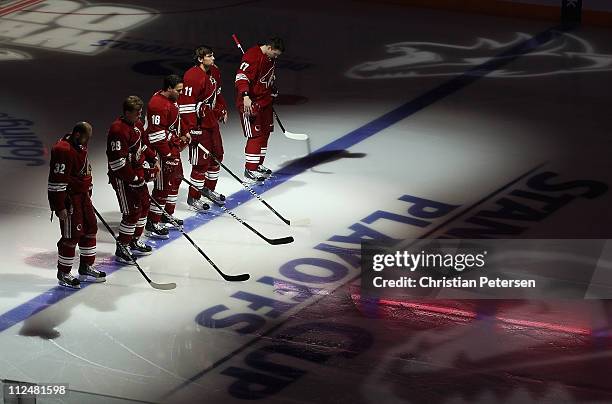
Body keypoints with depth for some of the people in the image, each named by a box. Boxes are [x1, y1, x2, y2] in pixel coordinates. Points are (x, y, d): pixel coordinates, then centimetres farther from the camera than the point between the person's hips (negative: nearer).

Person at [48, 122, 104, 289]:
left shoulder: (80, 147, 9)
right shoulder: (63, 151, -23)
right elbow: (57, 181, -25)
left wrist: (88, 193, 30)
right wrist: (60, 207, -24)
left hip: (82, 196, 10)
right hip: (68, 198, -10)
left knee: (90, 229, 15)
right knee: (72, 236, -5)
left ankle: (86, 269, 28)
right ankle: (63, 274, 7)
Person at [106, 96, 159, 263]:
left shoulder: (136, 124, 6)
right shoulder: (118, 130, -25)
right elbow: (117, 161, -26)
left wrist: (153, 160, 16)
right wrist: (134, 177, -24)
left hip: (138, 173, 10)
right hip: (122, 177, -10)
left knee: (144, 205, 18)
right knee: (132, 212, -8)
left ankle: (135, 242, 34)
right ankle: (121, 249, 2)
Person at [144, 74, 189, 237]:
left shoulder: (171, 99, 7)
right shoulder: (158, 105, -25)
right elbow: (156, 133, -26)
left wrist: (182, 136, 17)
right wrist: (167, 154, -22)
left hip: (172, 146, 11)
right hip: (161, 150, -11)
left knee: (176, 178, 20)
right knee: (163, 186, -8)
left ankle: (167, 215, 36)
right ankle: (152, 224, -2)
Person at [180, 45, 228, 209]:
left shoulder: (214, 72, 5)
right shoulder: (193, 77, -24)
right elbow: (186, 104, -25)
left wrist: (222, 111, 24)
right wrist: (191, 129, -25)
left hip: (212, 120, 10)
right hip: (199, 124, -9)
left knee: (217, 155, 19)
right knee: (201, 161, -6)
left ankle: (209, 189, 38)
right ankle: (193, 198, 7)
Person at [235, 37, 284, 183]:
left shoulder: (270, 58, 10)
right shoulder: (252, 56, -21)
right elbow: (241, 76, -29)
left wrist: (272, 93, 32)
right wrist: (245, 96, -39)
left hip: (265, 101, 10)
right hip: (250, 102, -10)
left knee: (265, 132, 16)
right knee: (255, 135, -10)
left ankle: (258, 165, 29)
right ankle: (249, 170, -4)